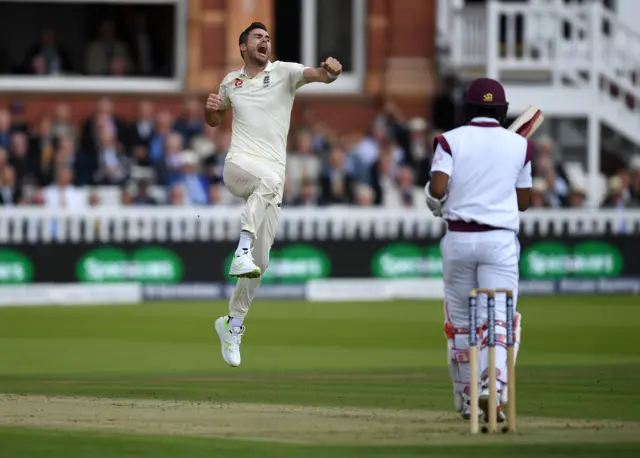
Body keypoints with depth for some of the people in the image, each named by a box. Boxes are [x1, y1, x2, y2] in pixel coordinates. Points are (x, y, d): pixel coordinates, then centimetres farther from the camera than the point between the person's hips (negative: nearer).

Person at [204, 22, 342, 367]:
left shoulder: (284, 72, 6)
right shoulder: (230, 82, 13)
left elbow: (318, 75, -13)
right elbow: (214, 121, 29)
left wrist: (330, 70, -37)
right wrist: (210, 108, 5)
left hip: (272, 178, 1)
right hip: (238, 167, -1)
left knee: (260, 262, 2)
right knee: (269, 178, -39)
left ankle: (232, 324, 18)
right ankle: (242, 251, -43)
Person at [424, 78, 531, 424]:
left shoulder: (450, 140, 1)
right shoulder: (519, 145, 5)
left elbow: (437, 188, -13)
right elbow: (524, 201, 11)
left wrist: (436, 204, 8)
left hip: (458, 238, 1)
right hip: (500, 240, -1)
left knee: (460, 322, 13)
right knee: (497, 318, -7)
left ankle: (466, 399, 20)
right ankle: (492, 389, -29)